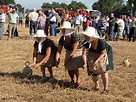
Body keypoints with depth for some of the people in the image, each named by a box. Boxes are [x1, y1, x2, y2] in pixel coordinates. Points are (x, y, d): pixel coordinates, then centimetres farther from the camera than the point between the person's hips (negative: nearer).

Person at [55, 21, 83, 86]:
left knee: (74, 67, -23)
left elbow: (74, 50, -27)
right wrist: (56, 60, -20)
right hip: (68, 53, 5)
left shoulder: (75, 37, -27)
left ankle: (78, 79, 4)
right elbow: (59, 51, -7)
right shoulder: (62, 38, -9)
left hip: (77, 52, -5)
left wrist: (67, 60, -27)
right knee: (69, 68, -4)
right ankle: (72, 80, 25)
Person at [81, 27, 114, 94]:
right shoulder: (86, 42, -28)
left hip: (106, 52, -4)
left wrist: (97, 61, -42)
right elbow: (84, 54, -25)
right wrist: (85, 63, -39)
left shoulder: (101, 42, -39)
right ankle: (96, 85, 28)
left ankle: (106, 88, -2)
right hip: (94, 54, 4)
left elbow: (103, 53, -29)